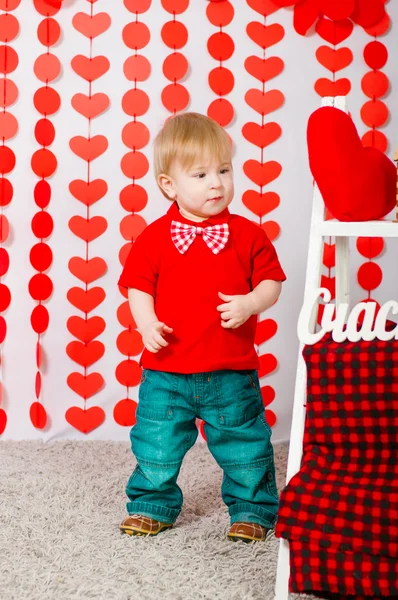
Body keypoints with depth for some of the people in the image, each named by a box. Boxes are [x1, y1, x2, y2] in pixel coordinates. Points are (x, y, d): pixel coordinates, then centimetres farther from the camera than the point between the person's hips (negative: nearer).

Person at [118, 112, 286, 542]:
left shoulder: (246, 234, -2)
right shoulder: (155, 237, -3)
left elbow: (270, 281, 1)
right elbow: (138, 285, 2)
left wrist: (249, 303, -18)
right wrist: (146, 322, -15)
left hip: (232, 375, 0)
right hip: (166, 371, 0)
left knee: (245, 447, 9)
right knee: (156, 447, 10)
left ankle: (253, 508, 27)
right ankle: (152, 503, 31)